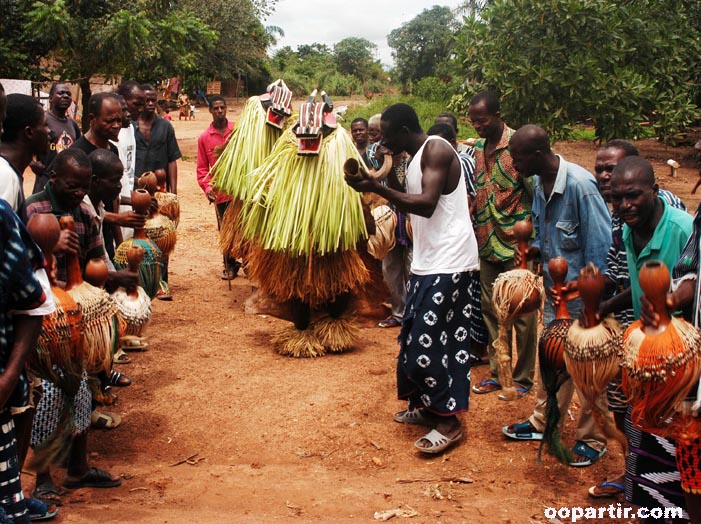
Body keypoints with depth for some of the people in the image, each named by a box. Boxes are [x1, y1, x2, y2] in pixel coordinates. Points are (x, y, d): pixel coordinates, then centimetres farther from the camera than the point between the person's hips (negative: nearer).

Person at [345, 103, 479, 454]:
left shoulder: (436, 149, -12)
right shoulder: (415, 159, 18)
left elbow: (427, 204, -23)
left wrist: (376, 188, -23)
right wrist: (390, 177, 10)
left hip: (448, 262, -10)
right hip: (427, 261, 10)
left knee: (428, 340, -10)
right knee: (415, 336, 13)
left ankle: (448, 420, -1)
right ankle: (427, 406, 25)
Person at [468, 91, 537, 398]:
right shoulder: (479, 149, 10)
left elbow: (535, 191, -12)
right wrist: (474, 231, 10)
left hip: (516, 244, -7)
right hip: (487, 244, 7)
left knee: (522, 313, 3)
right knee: (491, 310, 13)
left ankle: (522, 378, 14)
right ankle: (497, 373, 25)